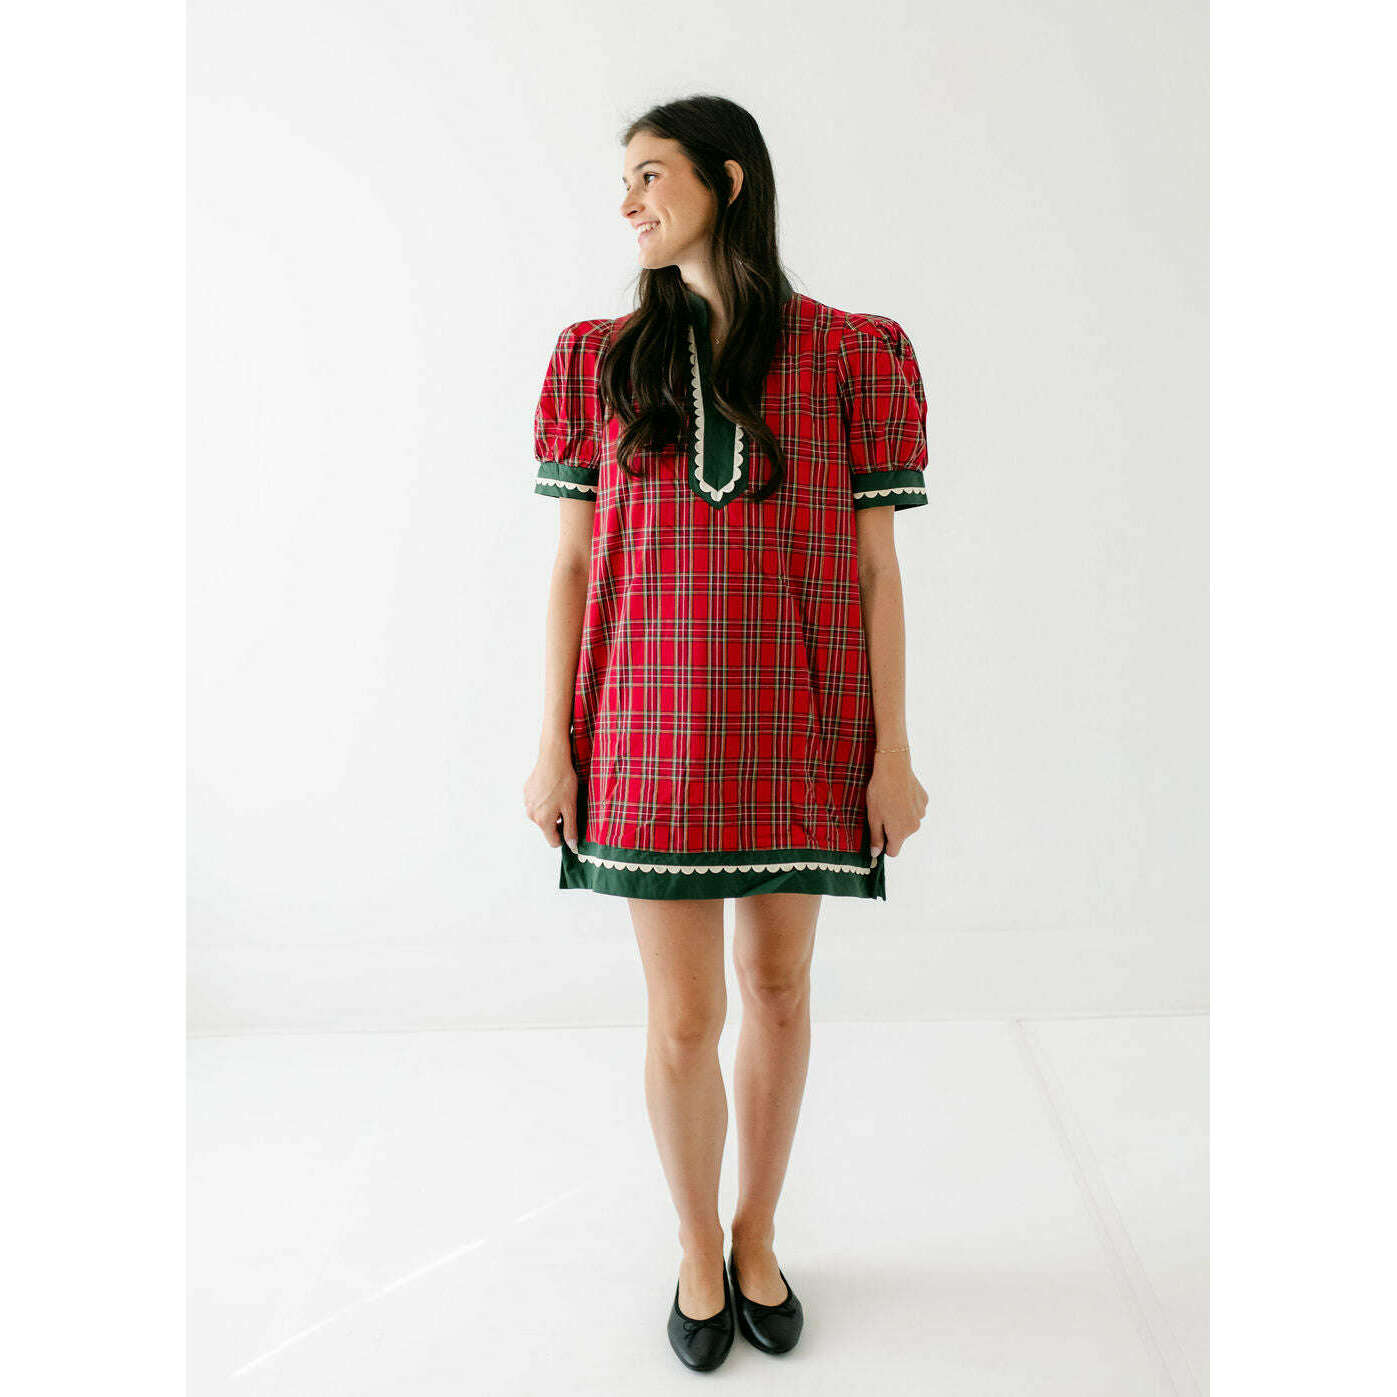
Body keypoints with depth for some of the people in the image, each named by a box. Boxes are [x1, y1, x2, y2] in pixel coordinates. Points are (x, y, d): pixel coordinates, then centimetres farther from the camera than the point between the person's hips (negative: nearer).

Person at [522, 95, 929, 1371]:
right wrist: (554, 744, 0)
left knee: (778, 986, 13)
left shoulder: (851, 353, 1)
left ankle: (758, 1234, 38)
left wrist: (892, 749, -2)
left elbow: (874, 565, 0)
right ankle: (699, 1248, 33)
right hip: (654, 727, 0)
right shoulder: (602, 359, 5)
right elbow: (572, 562, 4)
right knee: (683, 1017, 6)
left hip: (799, 724, 0)